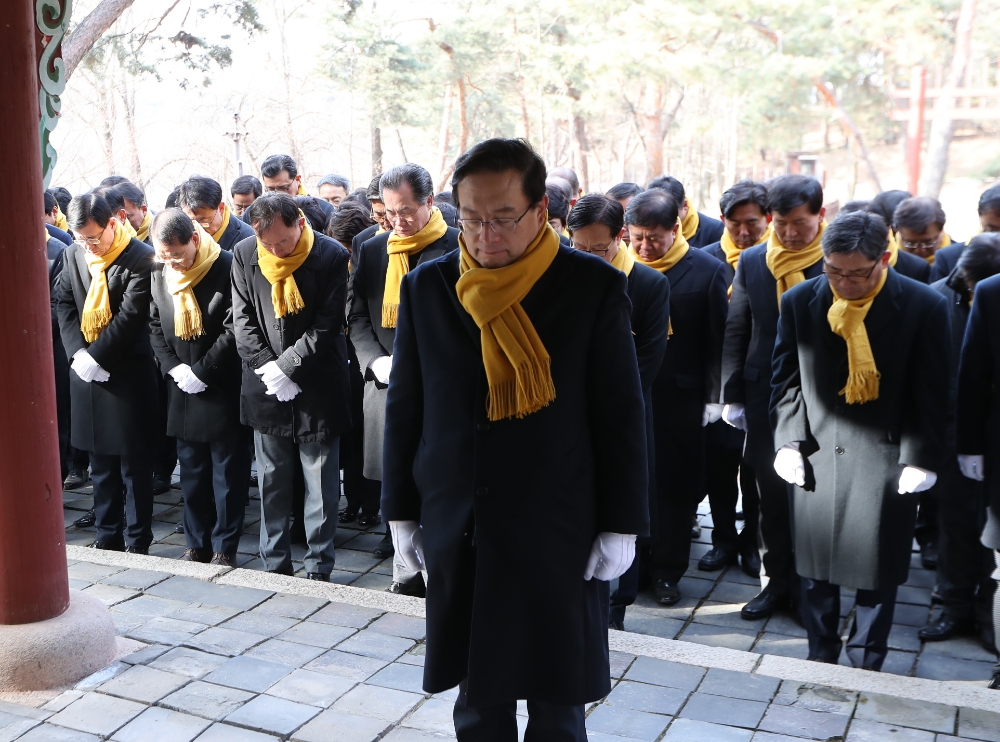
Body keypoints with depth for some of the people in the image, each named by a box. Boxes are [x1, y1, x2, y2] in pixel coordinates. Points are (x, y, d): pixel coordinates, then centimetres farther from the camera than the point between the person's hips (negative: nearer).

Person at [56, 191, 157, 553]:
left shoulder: (141, 258, -13)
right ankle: (107, 534, 26)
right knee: (100, 460, 15)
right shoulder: (73, 255, 7)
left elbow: (130, 315, -16)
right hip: (86, 373, 6)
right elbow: (64, 304, 8)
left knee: (134, 462, 3)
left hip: (128, 373, -6)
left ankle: (137, 542, 13)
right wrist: (77, 352, -6)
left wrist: (96, 356, -16)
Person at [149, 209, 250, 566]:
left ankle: (225, 546, 12)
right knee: (191, 469, 13)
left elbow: (233, 330, -15)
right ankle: (196, 543, 24)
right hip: (182, 389, 5)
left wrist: (202, 371, -14)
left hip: (222, 387, -5)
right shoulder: (158, 274, 3)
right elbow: (155, 327, 9)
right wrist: (173, 367, -5)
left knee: (228, 469, 2)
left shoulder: (226, 268, -14)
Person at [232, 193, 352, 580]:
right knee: (272, 482, 11)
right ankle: (275, 564, 23)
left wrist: (286, 367, -15)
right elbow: (243, 320, 1)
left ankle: (319, 569, 15)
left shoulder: (332, 257, -11)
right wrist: (267, 368, -10)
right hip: (267, 388, 3)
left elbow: (327, 326, -11)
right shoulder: (244, 255, -1)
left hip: (317, 386, -3)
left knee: (321, 484, 4)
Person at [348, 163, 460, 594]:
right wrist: (377, 361, -6)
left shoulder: (458, 249, -4)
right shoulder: (371, 251, 12)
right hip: (387, 385, 4)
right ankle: (407, 578, 22)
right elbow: (357, 317, 12)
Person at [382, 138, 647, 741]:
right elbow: (405, 408, 8)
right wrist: (402, 510, 10)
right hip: (457, 534, 3)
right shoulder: (427, 287, 2)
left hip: (559, 534, -2)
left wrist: (621, 525, -3)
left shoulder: (595, 286, -6)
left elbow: (621, 415, -3)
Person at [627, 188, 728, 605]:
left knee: (676, 485, 8)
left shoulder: (707, 271, -4)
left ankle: (667, 570, 23)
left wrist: (712, 397, -3)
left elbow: (716, 341, -1)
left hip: (681, 399, -1)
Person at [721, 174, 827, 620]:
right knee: (771, 494, 12)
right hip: (764, 396, 3)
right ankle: (777, 581, 27)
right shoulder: (752, 262, 2)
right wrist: (731, 395, 4)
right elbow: (735, 332, 7)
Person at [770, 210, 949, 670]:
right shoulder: (800, 302, -1)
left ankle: (866, 666, 24)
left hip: (885, 457, -2)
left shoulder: (924, 306, -8)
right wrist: (788, 442, -3)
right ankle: (820, 660, 29)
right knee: (816, 566, 12)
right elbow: (786, 380, 5)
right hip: (816, 455, 2)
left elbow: (931, 394, -4)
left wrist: (920, 459, -8)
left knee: (877, 571, 7)